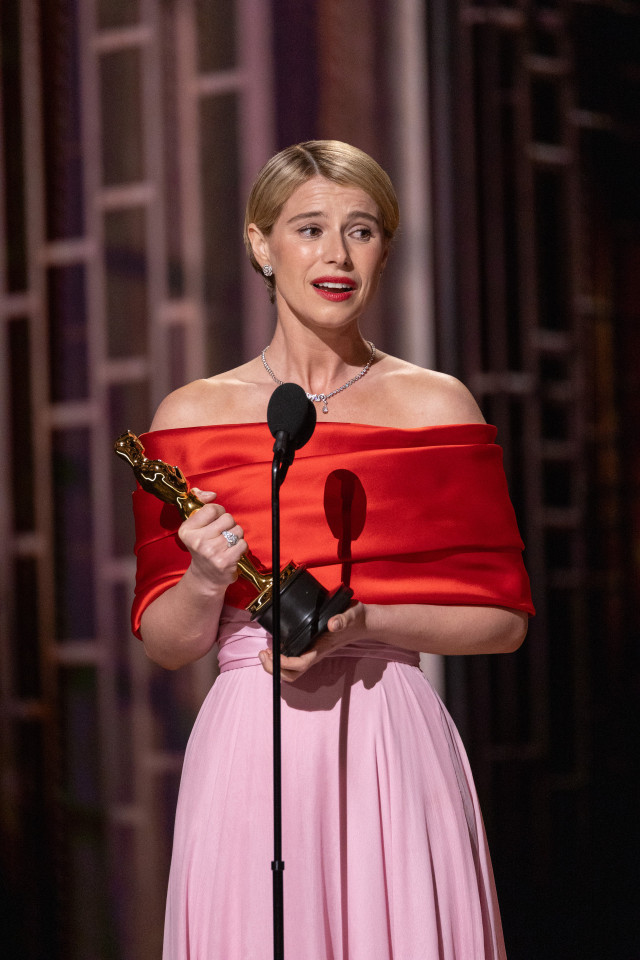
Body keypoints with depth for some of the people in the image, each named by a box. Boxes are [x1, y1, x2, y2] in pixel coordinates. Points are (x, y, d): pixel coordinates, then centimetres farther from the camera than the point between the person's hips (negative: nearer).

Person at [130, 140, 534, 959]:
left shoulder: (435, 405, 4)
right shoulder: (192, 415, 6)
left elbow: (505, 620, 3)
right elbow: (165, 643, 7)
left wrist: (361, 623, -11)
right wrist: (207, 582, -13)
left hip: (394, 749, 0)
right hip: (247, 756, 0)